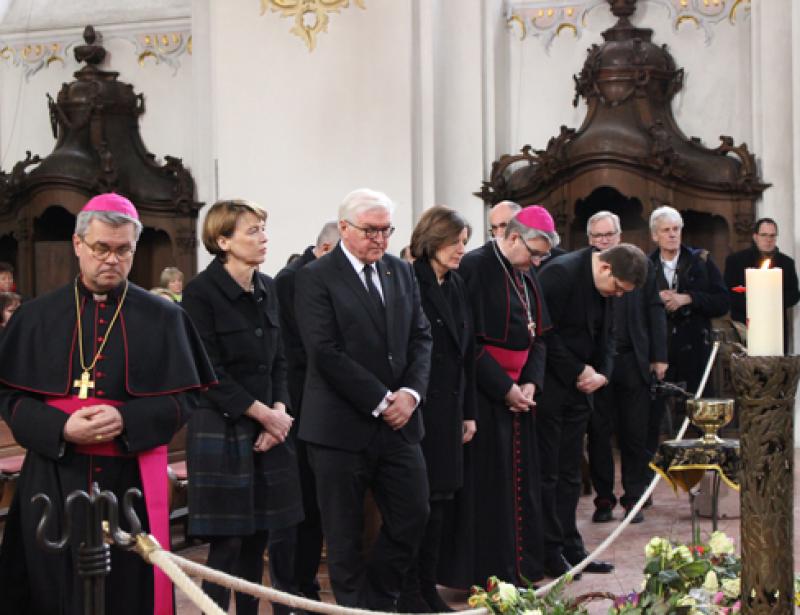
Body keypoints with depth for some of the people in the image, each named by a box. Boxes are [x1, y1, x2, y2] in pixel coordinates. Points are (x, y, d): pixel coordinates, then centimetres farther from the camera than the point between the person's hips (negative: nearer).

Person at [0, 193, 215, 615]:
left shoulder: (162, 318, 4)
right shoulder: (38, 317, 6)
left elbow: (182, 398, 1)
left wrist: (126, 420, -17)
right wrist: (61, 427, -15)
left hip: (132, 482, -1)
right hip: (54, 478, 1)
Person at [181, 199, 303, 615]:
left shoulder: (267, 288, 10)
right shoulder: (201, 292, -10)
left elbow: (278, 360, 12)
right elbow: (210, 371, -13)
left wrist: (279, 412, -3)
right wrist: (264, 414, -11)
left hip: (268, 427, 6)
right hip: (222, 430, -6)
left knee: (260, 535, 7)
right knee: (228, 541, -3)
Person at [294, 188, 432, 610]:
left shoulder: (401, 272, 12)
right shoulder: (316, 278, -7)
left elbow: (420, 337, 10)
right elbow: (325, 352, -14)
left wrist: (411, 392, -7)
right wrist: (381, 401, -15)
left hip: (399, 421, 5)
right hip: (342, 426, -5)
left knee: (413, 516, 7)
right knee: (345, 535, 6)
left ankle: (379, 598, 26)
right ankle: (353, 602, 22)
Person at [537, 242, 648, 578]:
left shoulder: (603, 288, 8)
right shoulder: (560, 273, -17)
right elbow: (545, 333, -19)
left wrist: (602, 373, -1)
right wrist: (578, 371, -14)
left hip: (579, 387, 8)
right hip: (549, 386, -8)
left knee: (570, 473, 12)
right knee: (547, 472, -1)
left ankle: (569, 547, 18)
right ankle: (550, 552, 6)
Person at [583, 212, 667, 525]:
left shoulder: (641, 265, 6)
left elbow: (655, 311, 6)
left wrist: (659, 357, 1)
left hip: (633, 361, 1)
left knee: (635, 434, 5)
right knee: (598, 434, 6)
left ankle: (634, 497, 15)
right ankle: (604, 498, 16)